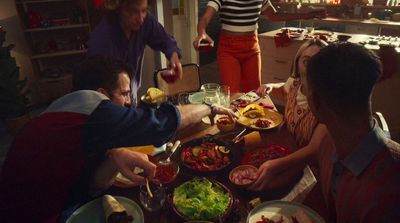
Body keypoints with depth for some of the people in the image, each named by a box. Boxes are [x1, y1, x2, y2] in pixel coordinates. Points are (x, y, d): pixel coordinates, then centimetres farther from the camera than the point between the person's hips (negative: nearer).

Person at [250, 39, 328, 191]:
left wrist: (277, 165, -42)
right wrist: (270, 87, -3)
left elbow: (315, 149, -29)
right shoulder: (295, 83, -7)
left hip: (309, 162, -5)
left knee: (266, 183, -24)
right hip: (288, 148, 6)